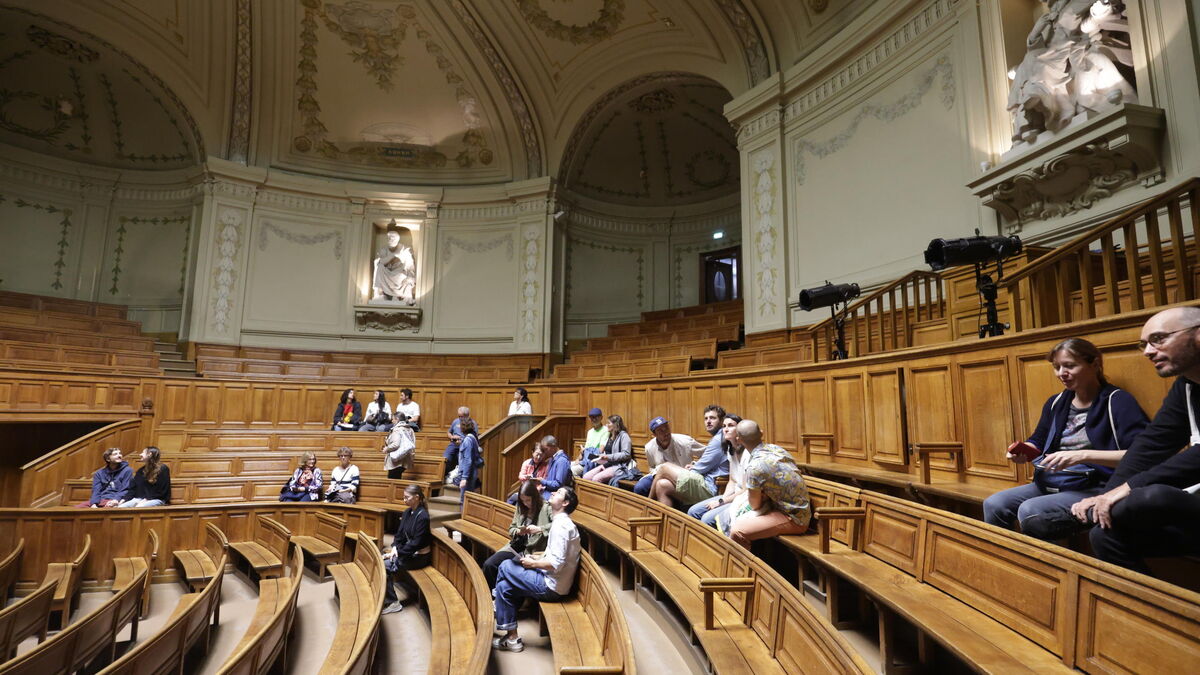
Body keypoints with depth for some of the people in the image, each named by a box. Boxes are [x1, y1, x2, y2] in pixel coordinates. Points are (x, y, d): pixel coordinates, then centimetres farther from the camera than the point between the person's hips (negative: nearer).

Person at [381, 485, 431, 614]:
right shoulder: (407, 512, 4)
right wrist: (394, 547, -7)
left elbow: (417, 543, -20)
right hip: (406, 550, 8)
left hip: (419, 556, -8)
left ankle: (393, 603, -5)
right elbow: (399, 533, 10)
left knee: (385, 565, -17)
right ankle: (384, 597, 2)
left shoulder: (422, 516, -21)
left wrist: (398, 553, -16)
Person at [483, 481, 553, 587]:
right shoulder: (520, 508, 11)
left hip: (532, 551, -6)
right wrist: (518, 532, -7)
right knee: (488, 564, -10)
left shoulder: (546, 509, -10)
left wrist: (539, 529, -32)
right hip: (515, 547, 6)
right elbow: (511, 529, 16)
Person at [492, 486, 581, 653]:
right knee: (505, 586, 8)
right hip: (551, 582, 9)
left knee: (506, 566, -4)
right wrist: (537, 558, 5)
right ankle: (511, 637, 13)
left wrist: (533, 563, -12)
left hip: (551, 587, -9)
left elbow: (556, 564, -26)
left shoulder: (561, 525, -20)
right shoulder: (561, 522, 11)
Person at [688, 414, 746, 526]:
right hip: (734, 495, 9)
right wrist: (723, 497, -4)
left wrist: (721, 501, -12)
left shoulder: (748, 454, -19)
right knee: (693, 511, -1)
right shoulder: (731, 450, 9)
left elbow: (746, 491, -18)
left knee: (707, 518, -24)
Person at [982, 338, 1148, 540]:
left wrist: (1082, 455, -25)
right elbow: (1038, 442, 26)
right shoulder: (1056, 403, 15)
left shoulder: (1117, 401, -6)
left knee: (1029, 512, -29)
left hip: (1093, 487, -7)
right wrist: (1023, 452, 2)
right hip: (1048, 484, 7)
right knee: (993, 504, -13)